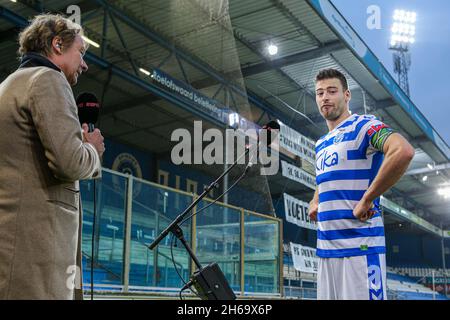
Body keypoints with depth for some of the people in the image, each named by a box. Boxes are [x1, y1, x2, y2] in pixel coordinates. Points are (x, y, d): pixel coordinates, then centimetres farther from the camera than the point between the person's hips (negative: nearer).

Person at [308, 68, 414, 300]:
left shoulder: (362, 126, -5)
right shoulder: (321, 144, 19)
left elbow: (403, 151, -25)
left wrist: (366, 200, -21)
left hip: (360, 245, -8)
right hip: (325, 246, 8)